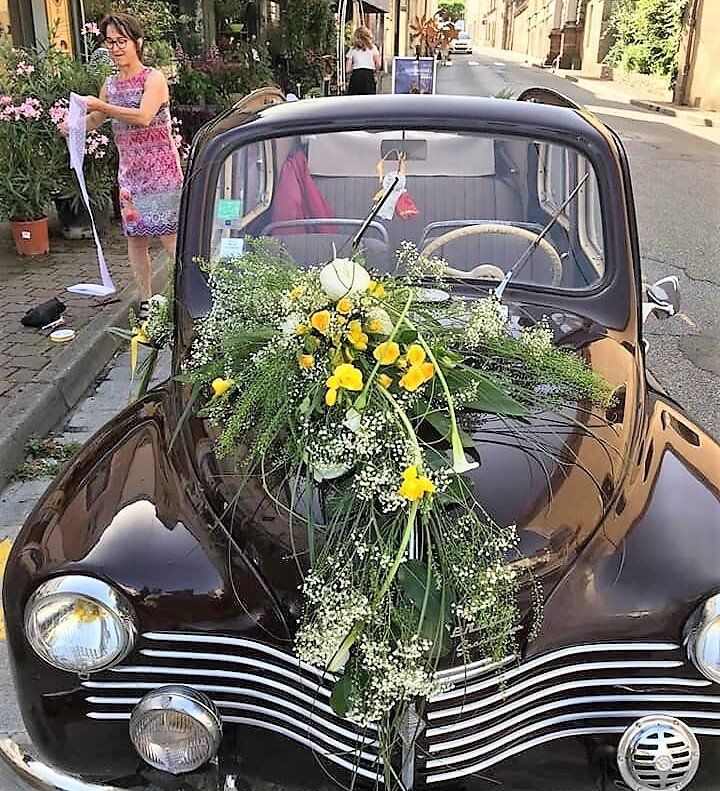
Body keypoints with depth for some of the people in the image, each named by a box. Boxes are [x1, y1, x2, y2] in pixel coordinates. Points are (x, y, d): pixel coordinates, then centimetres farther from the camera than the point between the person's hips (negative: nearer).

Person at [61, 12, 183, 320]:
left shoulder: (153, 78, -7)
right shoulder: (111, 84, 12)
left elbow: (143, 116, -23)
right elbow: (95, 120, 22)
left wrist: (101, 106, -23)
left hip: (160, 169, -6)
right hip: (129, 171, 7)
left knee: (168, 235, -8)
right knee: (135, 237, 7)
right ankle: (145, 302, 16)